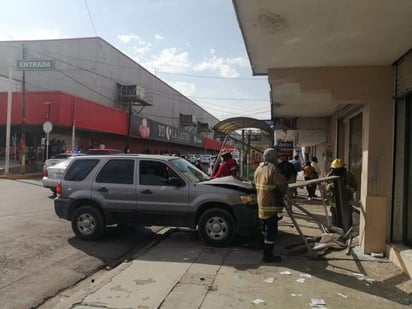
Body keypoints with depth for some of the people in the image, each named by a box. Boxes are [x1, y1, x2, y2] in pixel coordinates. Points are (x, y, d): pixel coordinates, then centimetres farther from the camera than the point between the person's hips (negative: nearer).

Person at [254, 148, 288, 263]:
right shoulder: (273, 169, -18)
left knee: (266, 227, 24)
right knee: (271, 230, -1)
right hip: (270, 204, -9)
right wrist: (282, 194, 5)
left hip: (261, 202, 9)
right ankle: (268, 256, 5)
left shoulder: (258, 168, 9)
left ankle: (264, 247, 38)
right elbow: (283, 185, -15)